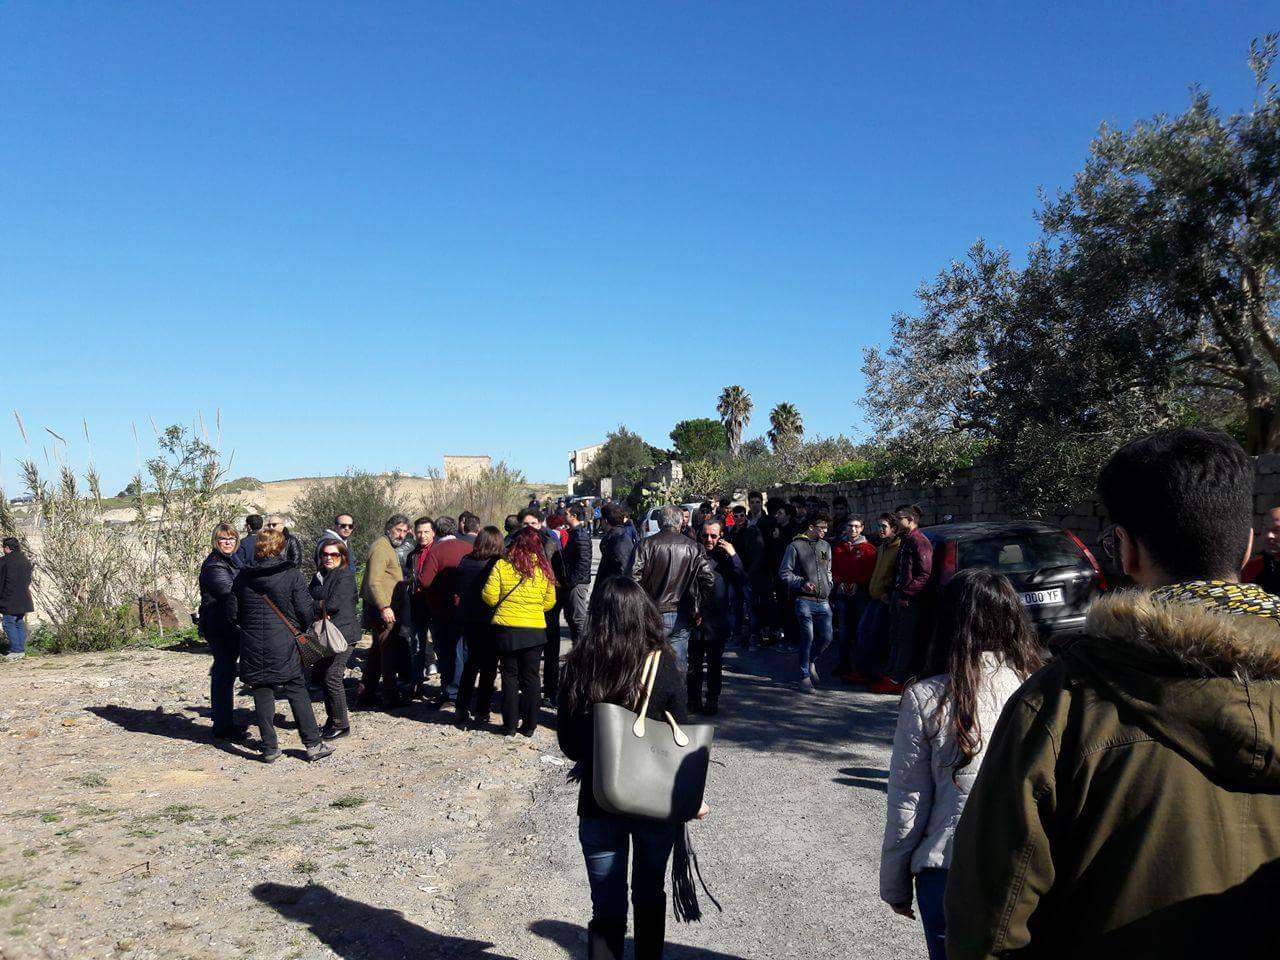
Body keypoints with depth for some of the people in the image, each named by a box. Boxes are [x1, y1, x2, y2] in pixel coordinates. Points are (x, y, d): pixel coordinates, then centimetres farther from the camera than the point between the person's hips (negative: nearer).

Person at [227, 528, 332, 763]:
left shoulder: (243, 576, 0)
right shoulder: (291, 575, -9)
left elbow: (232, 612, 6)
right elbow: (306, 611, -10)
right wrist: (300, 628, 11)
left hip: (253, 647, 2)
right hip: (284, 646, -2)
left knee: (262, 695, 9)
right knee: (297, 692, 7)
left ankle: (270, 749, 13)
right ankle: (313, 744, 9)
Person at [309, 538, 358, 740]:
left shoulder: (346, 577, -8)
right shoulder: (318, 577, 15)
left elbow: (335, 604, -17)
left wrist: (317, 606, -3)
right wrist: (323, 610, -11)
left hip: (342, 634, -8)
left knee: (332, 676, -10)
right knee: (318, 675, 11)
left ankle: (341, 725, 1)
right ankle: (332, 719, 25)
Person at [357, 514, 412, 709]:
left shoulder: (389, 547, 18)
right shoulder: (380, 548, -15)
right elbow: (374, 582, -24)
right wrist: (384, 607, -28)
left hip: (383, 608, 11)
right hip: (382, 609, -11)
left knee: (378, 650, 16)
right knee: (388, 652, -3)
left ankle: (366, 695, 23)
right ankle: (391, 697, 5)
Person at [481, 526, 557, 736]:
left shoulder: (501, 566, -9)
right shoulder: (544, 569, -4)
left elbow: (489, 596, -8)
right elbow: (549, 602, 3)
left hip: (506, 630, -1)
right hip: (535, 630, 1)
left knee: (510, 676, 11)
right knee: (531, 677, 12)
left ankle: (510, 725, 15)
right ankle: (529, 725, 17)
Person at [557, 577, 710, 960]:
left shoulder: (579, 666, -11)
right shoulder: (665, 666, -13)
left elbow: (568, 743, -3)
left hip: (597, 802, 0)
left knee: (606, 909, 13)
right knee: (650, 898, 23)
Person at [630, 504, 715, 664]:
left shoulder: (646, 545, -6)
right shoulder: (694, 548, -1)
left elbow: (634, 578, -12)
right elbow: (709, 580, -4)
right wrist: (697, 605, 9)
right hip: (681, 618, 1)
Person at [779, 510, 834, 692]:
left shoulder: (826, 546, 16)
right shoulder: (796, 545, -3)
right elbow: (784, 572, -3)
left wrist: (828, 586, 11)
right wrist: (802, 582, -14)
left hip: (823, 601, 6)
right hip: (804, 600, -5)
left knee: (826, 637, 0)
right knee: (808, 637, -8)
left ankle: (811, 661, 29)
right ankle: (805, 676, 4)